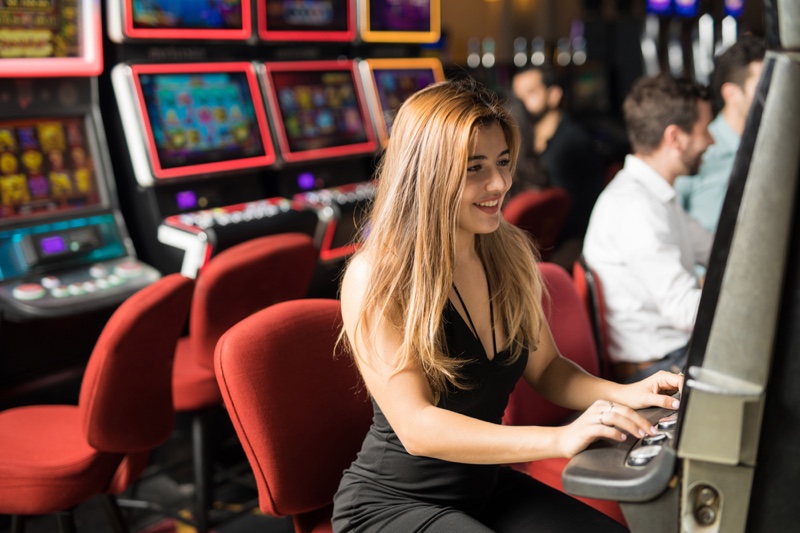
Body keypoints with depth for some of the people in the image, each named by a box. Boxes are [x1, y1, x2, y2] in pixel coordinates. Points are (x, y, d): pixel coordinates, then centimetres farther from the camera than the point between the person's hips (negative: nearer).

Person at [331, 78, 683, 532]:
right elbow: (416, 427, -26)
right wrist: (560, 439, -36)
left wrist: (624, 395, -10)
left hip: (488, 486, 6)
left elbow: (544, 367, 10)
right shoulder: (377, 278, -20)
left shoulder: (510, 252, 1)